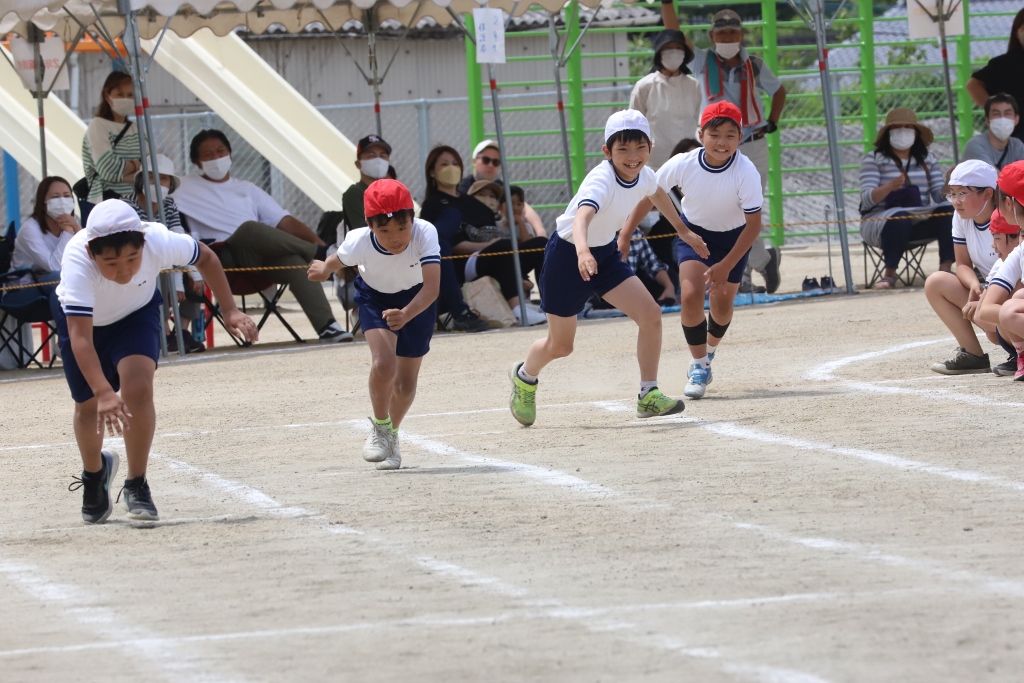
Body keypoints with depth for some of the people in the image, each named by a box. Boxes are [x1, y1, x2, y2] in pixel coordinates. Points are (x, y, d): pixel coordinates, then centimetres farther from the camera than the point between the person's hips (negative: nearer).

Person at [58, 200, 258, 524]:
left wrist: (229, 309, -13)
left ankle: (136, 485, -6)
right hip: (82, 316, -1)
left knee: (138, 388, -22)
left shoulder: (159, 242, -35)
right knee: (89, 406, 8)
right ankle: (94, 472, 42)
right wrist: (103, 393, -57)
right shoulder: (77, 262, -42)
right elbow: (80, 337, -47)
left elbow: (205, 257, -11)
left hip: (136, 314, 1)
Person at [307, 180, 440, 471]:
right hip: (375, 296, 0)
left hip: (416, 300, 0)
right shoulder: (359, 242, -33)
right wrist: (323, 269, 14)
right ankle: (380, 427, 4)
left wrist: (406, 315, -64)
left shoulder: (425, 234, -38)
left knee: (406, 382, 7)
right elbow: (337, 260, -8)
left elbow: (432, 287, -47)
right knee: (384, 363, -24)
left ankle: (392, 433, 37)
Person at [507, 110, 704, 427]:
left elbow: (656, 194, 18)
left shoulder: (643, 175, -9)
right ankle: (524, 377, 39)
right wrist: (582, 251, -73)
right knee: (560, 345, 6)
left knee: (651, 314, -12)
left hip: (606, 253, 6)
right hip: (569, 255, -6)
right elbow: (582, 217, -52)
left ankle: (649, 396, -1)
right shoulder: (602, 181, -33)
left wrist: (683, 231, 30)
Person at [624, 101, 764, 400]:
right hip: (694, 232, 1)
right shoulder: (683, 165, -27)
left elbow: (753, 225, -24)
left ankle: (708, 354, 40)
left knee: (721, 306, 6)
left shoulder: (746, 173, -31)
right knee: (690, 295, -17)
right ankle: (698, 367, 0)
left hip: (734, 238, 0)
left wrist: (726, 266, -27)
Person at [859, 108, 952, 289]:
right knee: (899, 219, -38)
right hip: (879, 219, -4)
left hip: (920, 221, 4)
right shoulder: (873, 159, 0)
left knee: (948, 212, -24)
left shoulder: (927, 159, 12)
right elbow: (867, 199, -12)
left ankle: (946, 268, -30)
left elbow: (939, 196, 3)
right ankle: (890, 274, -33)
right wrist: (889, 187, -32)